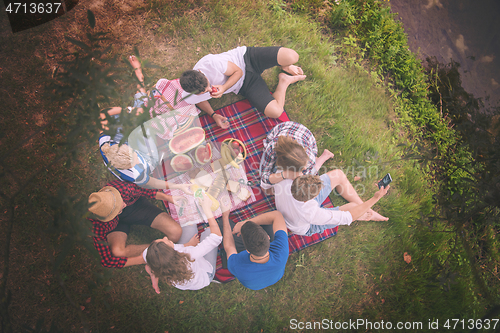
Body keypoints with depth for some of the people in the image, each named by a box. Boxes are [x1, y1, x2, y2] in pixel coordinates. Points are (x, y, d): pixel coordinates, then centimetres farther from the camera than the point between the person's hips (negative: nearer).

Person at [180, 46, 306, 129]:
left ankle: (285, 66, 14)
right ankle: (284, 81, 12)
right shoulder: (190, 97, -20)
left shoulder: (210, 63, -33)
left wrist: (223, 88, -32)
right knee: (275, 112, -19)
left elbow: (238, 71, -17)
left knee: (292, 57, -28)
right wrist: (213, 115, -8)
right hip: (244, 85, 3)